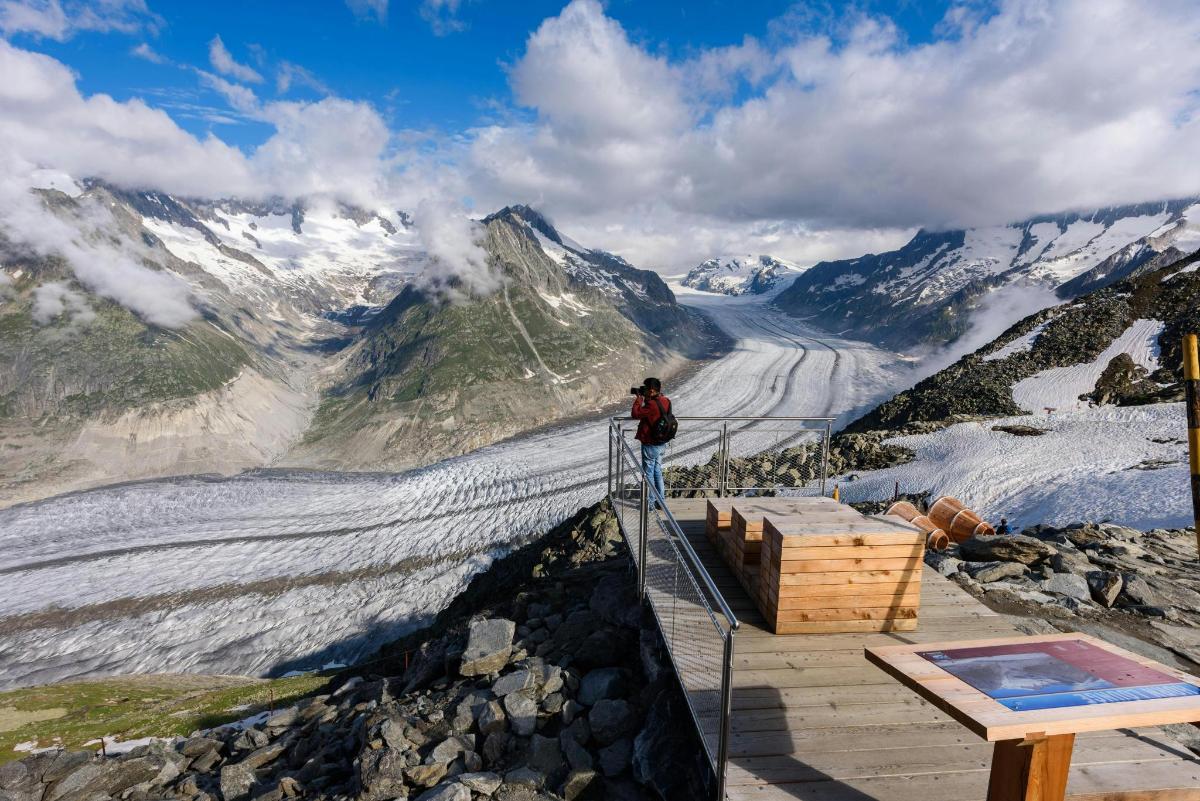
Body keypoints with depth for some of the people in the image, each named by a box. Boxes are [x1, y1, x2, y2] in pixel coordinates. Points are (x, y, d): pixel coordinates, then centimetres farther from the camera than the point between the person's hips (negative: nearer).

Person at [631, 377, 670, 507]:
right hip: (662, 444, 8)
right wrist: (644, 400, 5)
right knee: (657, 472, 19)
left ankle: (650, 503, 14)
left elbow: (635, 414, -21)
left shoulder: (652, 404, -25)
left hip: (650, 445, -8)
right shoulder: (666, 401, 2)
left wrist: (638, 400, -9)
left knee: (648, 474, 5)